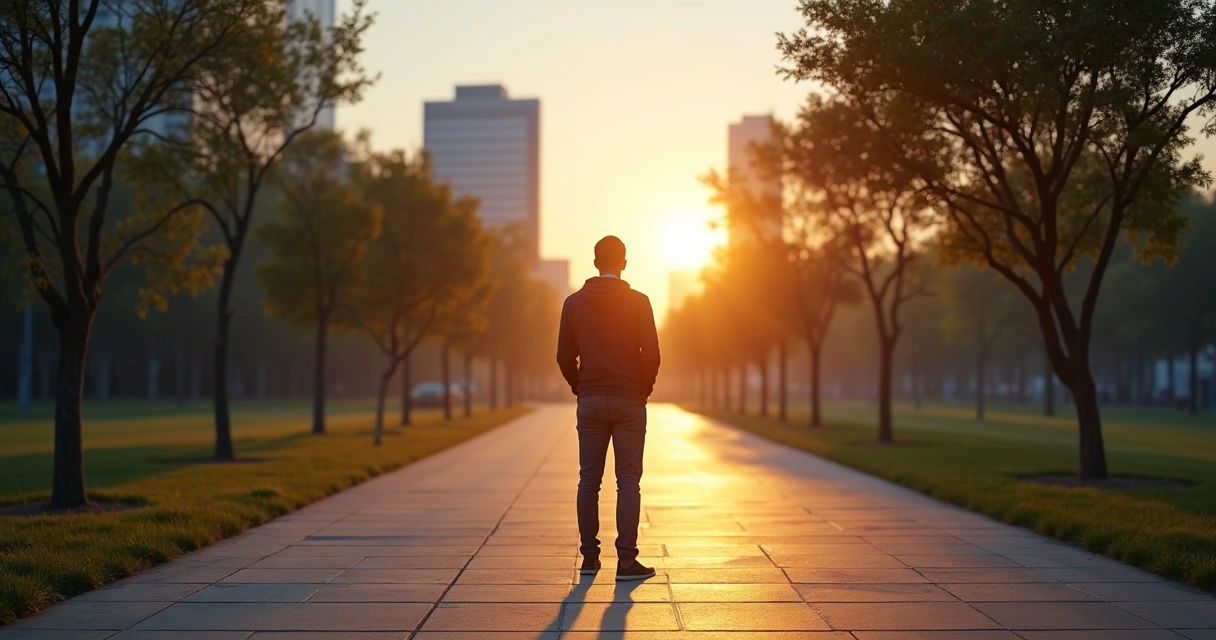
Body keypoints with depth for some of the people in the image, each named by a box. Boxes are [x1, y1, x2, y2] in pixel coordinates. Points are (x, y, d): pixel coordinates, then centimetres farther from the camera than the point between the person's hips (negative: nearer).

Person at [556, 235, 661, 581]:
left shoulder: (574, 303, 3)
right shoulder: (638, 302, -6)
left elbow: (565, 356, 3)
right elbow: (651, 354, -9)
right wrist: (645, 389, 6)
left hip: (589, 401, 3)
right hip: (629, 402, -3)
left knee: (589, 481, 8)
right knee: (628, 481, -1)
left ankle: (590, 556, 11)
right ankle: (626, 560, -4)